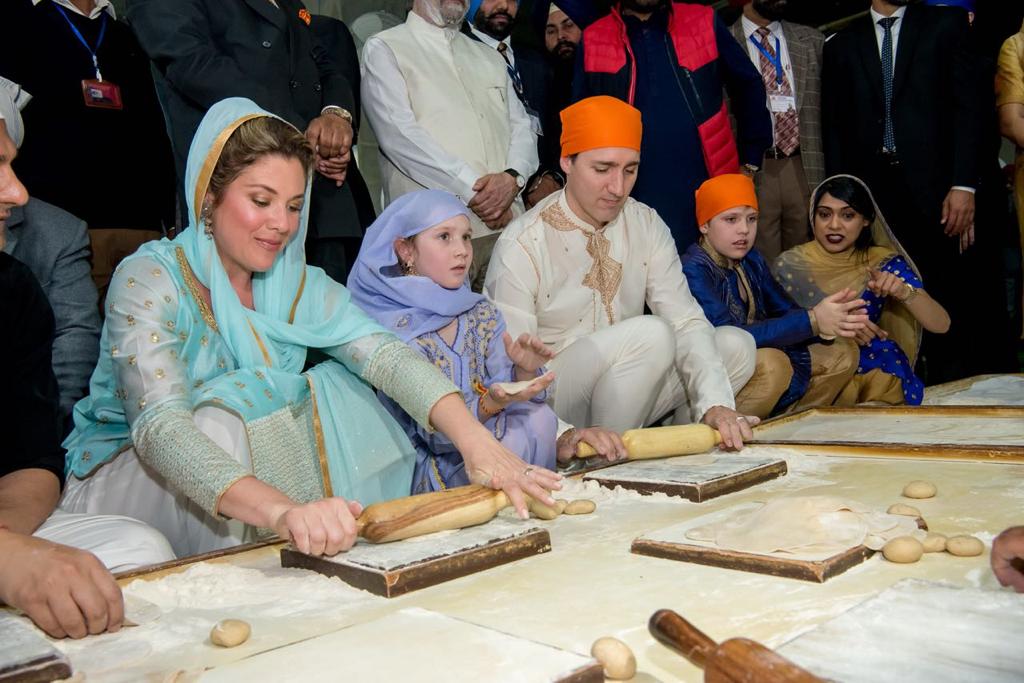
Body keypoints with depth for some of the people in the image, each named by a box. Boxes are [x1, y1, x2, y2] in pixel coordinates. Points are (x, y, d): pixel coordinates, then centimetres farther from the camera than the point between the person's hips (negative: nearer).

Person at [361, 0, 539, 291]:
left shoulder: (490, 57, 23)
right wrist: (474, 190, -14)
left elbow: (522, 127, 14)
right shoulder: (383, 49, 5)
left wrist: (512, 178, -8)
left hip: (506, 225, 5)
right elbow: (400, 135, -9)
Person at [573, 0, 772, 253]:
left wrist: (750, 161, 12)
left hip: (707, 193, 1)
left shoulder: (705, 23, 4)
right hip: (634, 200, 0)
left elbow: (748, 86, 13)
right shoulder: (593, 41, 4)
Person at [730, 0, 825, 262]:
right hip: (752, 170, -3)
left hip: (803, 166, 3)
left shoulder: (812, 40, 14)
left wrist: (821, 171, 6)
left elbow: (825, 107, 14)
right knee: (763, 263, 2)